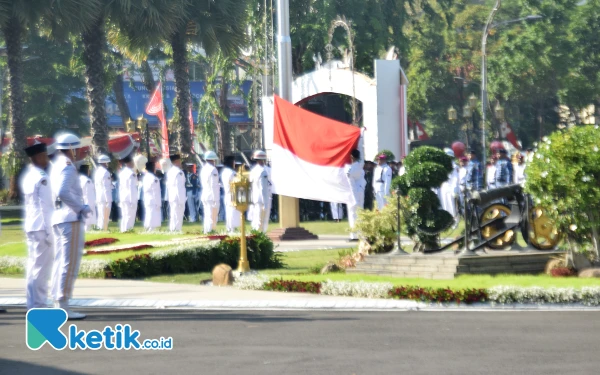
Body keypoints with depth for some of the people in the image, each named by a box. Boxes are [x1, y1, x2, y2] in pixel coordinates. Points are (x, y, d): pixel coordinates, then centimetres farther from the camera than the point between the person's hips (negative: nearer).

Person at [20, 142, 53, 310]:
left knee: (34, 267, 13)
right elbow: (45, 207, -17)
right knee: (41, 268, -6)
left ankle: (34, 304, 18)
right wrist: (48, 231, -16)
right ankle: (37, 305, -6)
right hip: (41, 227, -9)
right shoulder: (41, 178, -14)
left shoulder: (27, 176, 14)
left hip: (31, 226, 9)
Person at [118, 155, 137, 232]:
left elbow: (120, 187, 14)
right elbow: (132, 188, -16)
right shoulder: (131, 173, -14)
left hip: (123, 198, 8)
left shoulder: (121, 173, 9)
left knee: (124, 217, 13)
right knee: (130, 217, -5)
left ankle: (123, 230, 16)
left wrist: (120, 199, 18)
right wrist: (133, 201, -14)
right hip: (130, 199, -8)